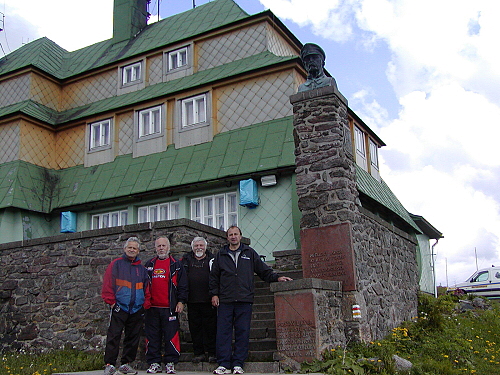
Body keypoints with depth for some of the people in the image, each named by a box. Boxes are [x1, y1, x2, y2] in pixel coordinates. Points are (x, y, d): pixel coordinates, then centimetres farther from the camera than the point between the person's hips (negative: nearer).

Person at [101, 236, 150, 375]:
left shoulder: (142, 269, 15)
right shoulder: (116, 264, 4)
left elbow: (146, 289, 17)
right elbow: (108, 285, -1)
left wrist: (145, 305, 7)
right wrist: (111, 301, -7)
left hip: (137, 310, 4)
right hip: (119, 308, -4)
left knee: (133, 338, 7)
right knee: (114, 336, -6)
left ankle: (126, 364, 17)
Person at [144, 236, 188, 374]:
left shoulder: (176, 265, 7)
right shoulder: (150, 264, 15)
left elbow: (182, 285, 4)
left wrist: (181, 301, -4)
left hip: (169, 307, -3)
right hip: (152, 307, 3)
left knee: (171, 336, -4)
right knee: (152, 337, 5)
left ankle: (170, 363, 5)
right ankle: (154, 363, 13)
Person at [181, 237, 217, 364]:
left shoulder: (211, 259, 8)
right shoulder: (187, 259, 13)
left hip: (208, 300, -2)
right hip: (192, 300, 2)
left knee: (210, 326, 0)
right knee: (195, 326, 6)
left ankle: (212, 352, 9)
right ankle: (198, 352, 16)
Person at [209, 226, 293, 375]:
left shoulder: (249, 253, 14)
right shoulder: (220, 255, 15)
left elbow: (263, 270, 17)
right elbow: (214, 277, 17)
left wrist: (276, 277, 5)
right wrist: (214, 294, 8)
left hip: (244, 301, 0)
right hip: (225, 301, 0)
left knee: (243, 332, -1)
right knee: (223, 332, -3)